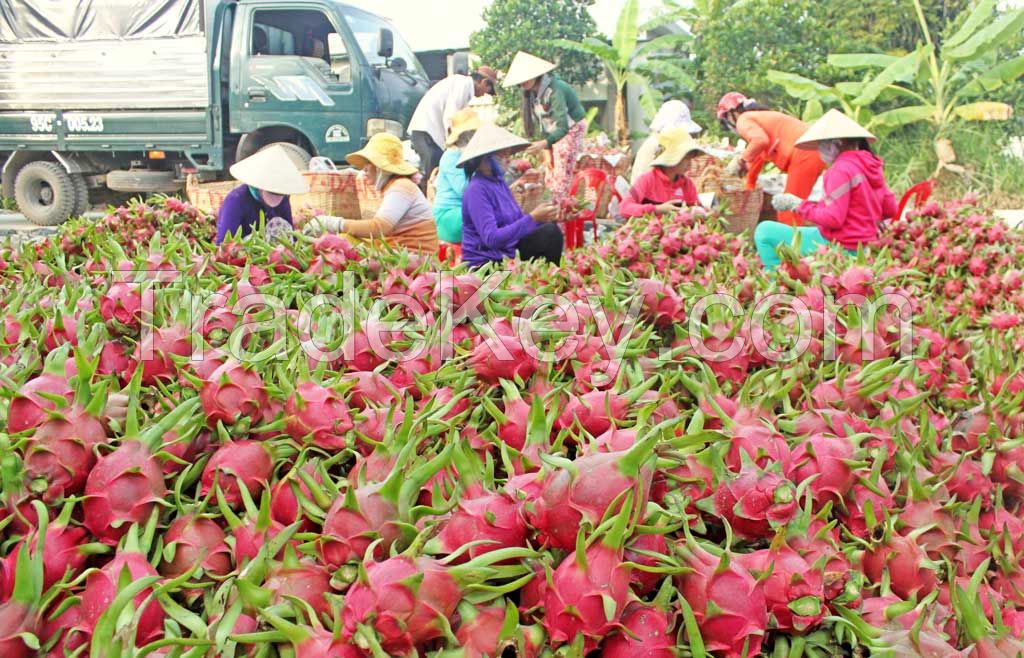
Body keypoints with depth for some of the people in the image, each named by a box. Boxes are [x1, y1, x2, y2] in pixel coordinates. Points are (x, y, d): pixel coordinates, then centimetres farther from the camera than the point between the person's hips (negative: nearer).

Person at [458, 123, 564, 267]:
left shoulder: (500, 182, 8)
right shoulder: (477, 190, -17)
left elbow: (519, 220, 11)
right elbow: (491, 238, -25)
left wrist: (545, 217, -8)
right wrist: (532, 218, -28)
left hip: (508, 253, 8)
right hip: (485, 264, -8)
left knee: (551, 231, -6)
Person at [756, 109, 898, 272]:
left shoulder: (841, 169, -18)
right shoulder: (870, 164, 8)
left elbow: (832, 219, -22)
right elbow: (890, 210, 13)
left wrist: (797, 204, -13)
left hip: (839, 246, -10)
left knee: (764, 231, -9)